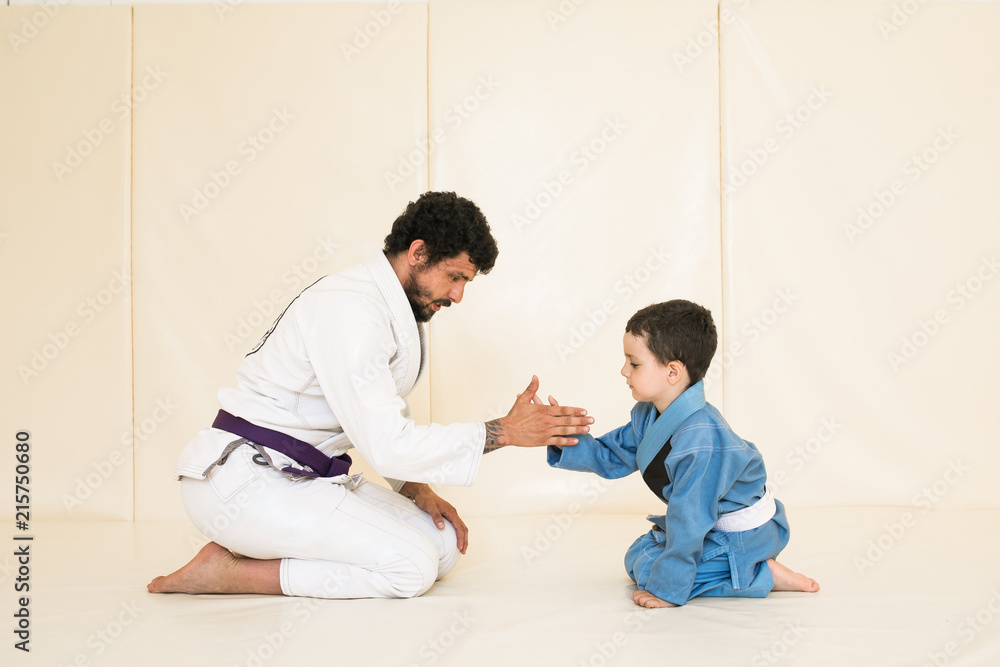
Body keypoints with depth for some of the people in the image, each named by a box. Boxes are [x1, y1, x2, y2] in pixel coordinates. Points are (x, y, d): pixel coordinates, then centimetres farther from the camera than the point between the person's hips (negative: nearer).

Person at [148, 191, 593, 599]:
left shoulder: (398, 311, 11)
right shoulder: (349, 309, -21)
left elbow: (385, 420, 21)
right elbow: (387, 444, -26)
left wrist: (417, 489, 5)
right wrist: (505, 431, -20)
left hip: (306, 476, 10)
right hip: (245, 480, -10)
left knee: (444, 545, 1)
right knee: (411, 567, -20)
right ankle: (229, 570, -10)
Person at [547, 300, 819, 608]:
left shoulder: (699, 441, -34)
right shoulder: (649, 415, -4)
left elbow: (688, 521, -31)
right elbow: (610, 457, 8)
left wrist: (668, 589, -25)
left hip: (743, 535, -10)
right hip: (711, 521, 10)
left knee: (650, 569, -16)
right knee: (638, 555, 12)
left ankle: (760, 576, -9)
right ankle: (748, 569, 10)